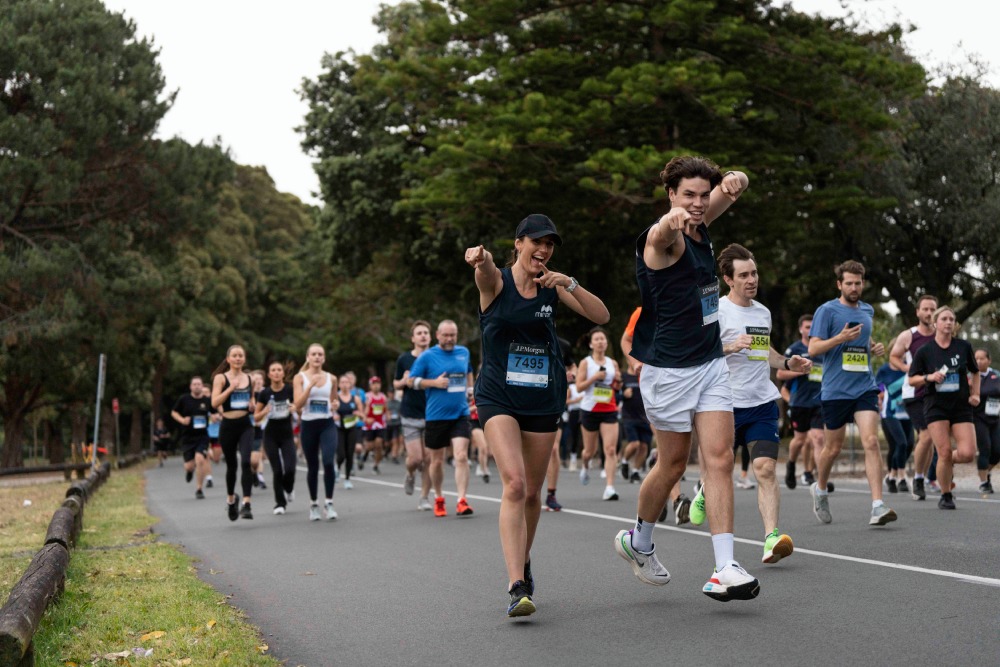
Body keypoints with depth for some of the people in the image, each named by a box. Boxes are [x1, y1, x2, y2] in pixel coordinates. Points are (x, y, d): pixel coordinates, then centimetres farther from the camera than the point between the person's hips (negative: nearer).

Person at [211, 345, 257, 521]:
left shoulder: (249, 378, 9)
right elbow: (214, 403, -12)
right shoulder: (221, 378, -1)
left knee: (246, 462, -18)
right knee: (231, 465, 11)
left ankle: (246, 504, -21)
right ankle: (231, 498, 37)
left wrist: (253, 405, 2)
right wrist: (230, 388, -21)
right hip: (228, 426, -1)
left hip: (245, 425, 1)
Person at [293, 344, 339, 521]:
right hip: (309, 425, -1)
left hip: (327, 424, 1)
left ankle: (329, 503, -8)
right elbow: (297, 405, -10)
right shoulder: (300, 377, 0)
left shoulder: (331, 378, 7)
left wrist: (336, 404, -3)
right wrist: (311, 385, -18)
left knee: (329, 462, -18)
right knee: (312, 467, 7)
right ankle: (314, 504, 23)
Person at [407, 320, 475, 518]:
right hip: (436, 417, -1)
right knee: (437, 461, 9)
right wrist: (434, 383, -14)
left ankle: (462, 501, -14)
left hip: (460, 414, 2)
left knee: (461, 456, -14)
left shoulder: (464, 352, 8)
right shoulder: (427, 357, -4)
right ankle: (438, 498, 30)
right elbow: (412, 381, -2)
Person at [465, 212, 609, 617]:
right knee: (514, 483, -21)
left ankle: (523, 562, 37)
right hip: (498, 396, -4)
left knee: (532, 492, 11)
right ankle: (517, 587, -25)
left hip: (543, 399, 4)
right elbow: (485, 267, -32)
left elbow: (601, 316, -2)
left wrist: (569, 284, -16)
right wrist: (479, 257, -56)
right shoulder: (496, 280, -7)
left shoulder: (553, 285, 4)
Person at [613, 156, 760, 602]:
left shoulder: (699, 227, 7)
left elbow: (729, 189, 11)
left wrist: (735, 180, -16)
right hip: (669, 369, -7)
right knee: (673, 463, 6)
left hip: (711, 364, 7)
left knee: (720, 458, -4)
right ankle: (639, 541, 32)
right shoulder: (664, 236, -16)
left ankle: (723, 569, -7)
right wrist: (671, 219, -67)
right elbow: (662, 235, -41)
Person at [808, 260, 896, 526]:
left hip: (865, 387, 3)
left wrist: (875, 347, 9)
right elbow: (813, 348, -10)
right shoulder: (827, 310, -5)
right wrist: (841, 338, -23)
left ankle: (878, 506, -17)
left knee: (871, 441, -13)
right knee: (833, 447, 8)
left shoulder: (867, 311, 13)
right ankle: (820, 489, 36)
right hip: (835, 390, -3)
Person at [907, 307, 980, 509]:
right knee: (944, 453, -9)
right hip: (936, 406, -2)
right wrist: (929, 377, -14)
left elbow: (975, 372, 18)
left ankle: (949, 462, 24)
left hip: (962, 406, 2)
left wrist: (975, 394, 5)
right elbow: (912, 379, 4)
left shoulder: (964, 347, 4)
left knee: (967, 454, -11)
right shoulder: (924, 351, -1)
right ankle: (946, 496, 10)